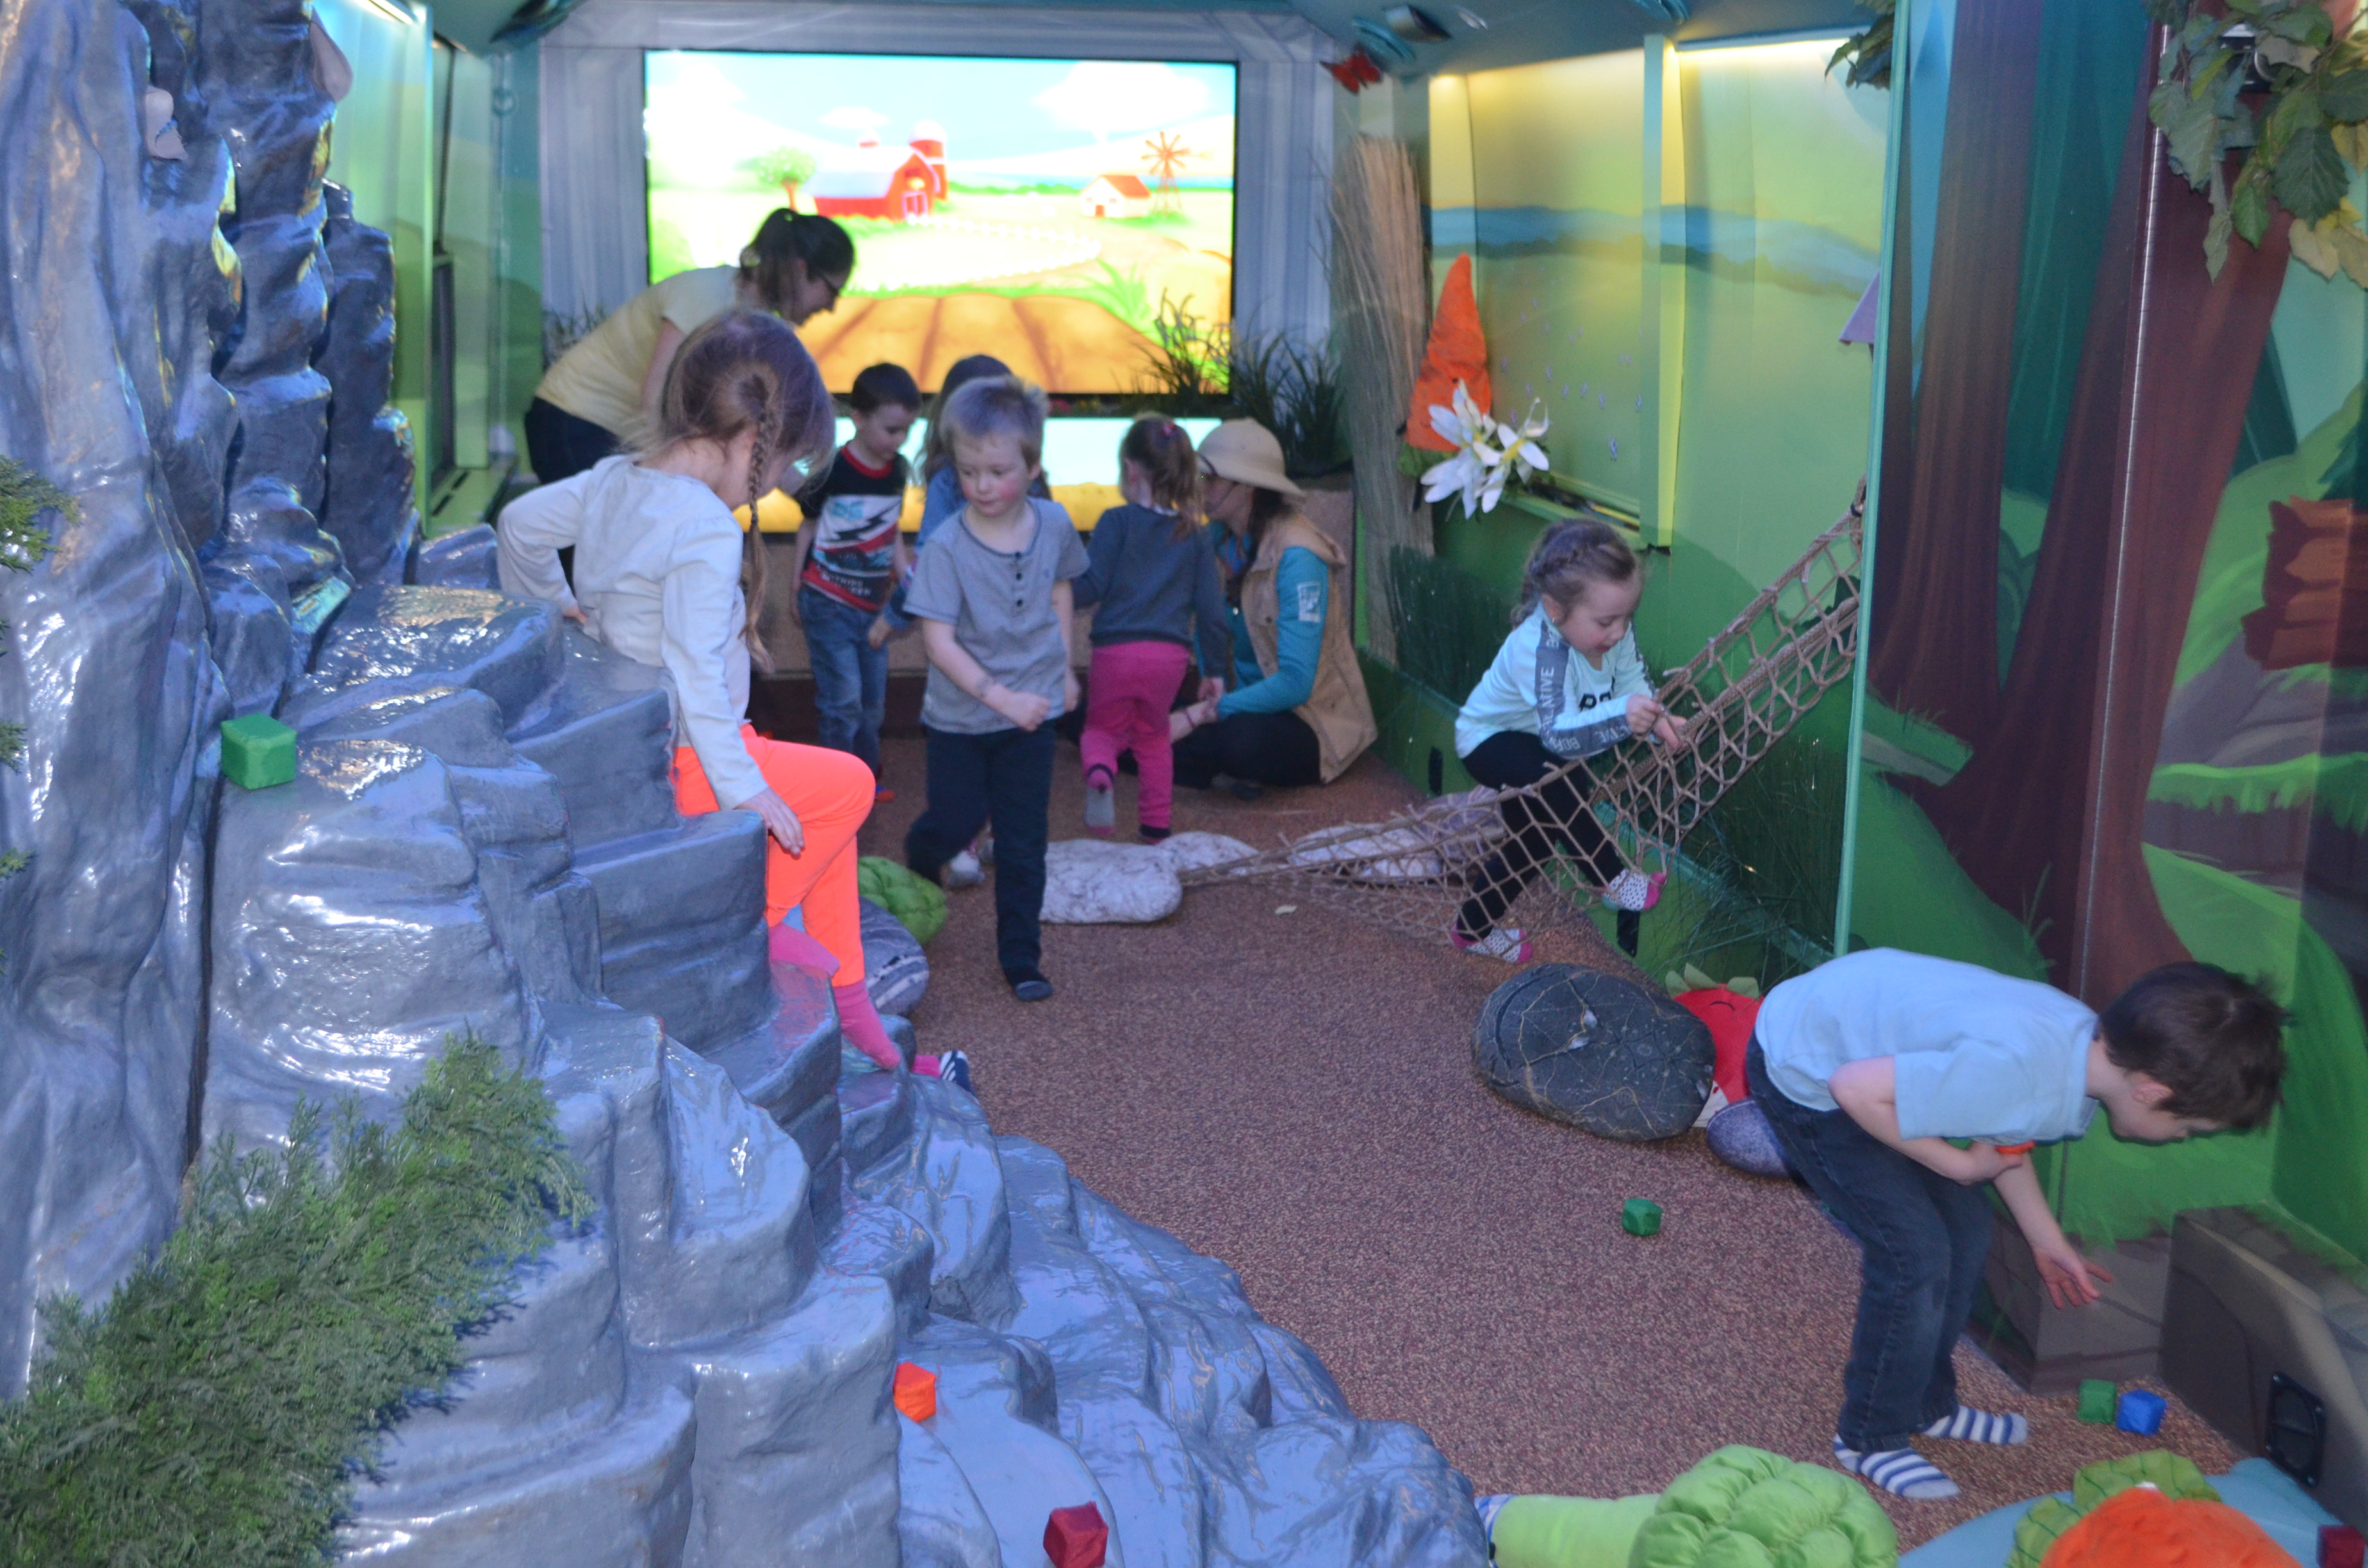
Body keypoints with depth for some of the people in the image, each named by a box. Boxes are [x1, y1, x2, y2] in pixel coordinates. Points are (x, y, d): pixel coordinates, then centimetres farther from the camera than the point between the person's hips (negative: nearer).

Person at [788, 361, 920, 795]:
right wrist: (798, 593, 2)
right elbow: (807, 529, -2)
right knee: (843, 702, -8)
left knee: (873, 703, 11)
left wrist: (905, 578, 5)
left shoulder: (897, 470, 5)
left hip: (871, 605, 6)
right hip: (829, 604, -6)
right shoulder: (832, 471, -12)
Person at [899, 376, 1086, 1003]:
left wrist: (1062, 667, 13)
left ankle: (1021, 957, 18)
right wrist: (1001, 697, -28)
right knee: (956, 821, 11)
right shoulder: (946, 547, -19)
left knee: (1023, 841, 6)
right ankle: (917, 866, 47)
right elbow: (939, 640, -21)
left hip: (1030, 714, 2)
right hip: (958, 716, -2)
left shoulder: (1053, 526, -7)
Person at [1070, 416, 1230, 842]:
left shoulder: (1117, 522, -4)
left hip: (1117, 649, -3)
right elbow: (1211, 608, 8)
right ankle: (1157, 824, 22)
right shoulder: (1194, 536, 8)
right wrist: (1214, 670, 16)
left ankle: (1100, 772, -20)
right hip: (1171, 654, 3)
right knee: (1153, 735, 22)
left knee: (1102, 727, 13)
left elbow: (1089, 586, -10)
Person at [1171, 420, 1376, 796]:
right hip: (1249, 700, 7)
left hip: (1312, 718, -7)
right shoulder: (1217, 540, 4)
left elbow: (1295, 683, -26)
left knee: (1241, 740, -39)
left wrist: (1201, 714, -29)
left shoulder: (1296, 556, -20)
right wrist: (1210, 690, -9)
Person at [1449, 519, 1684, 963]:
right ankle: (1609, 878, -20)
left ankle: (1474, 927, 38)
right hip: (1489, 738, -8)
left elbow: (1630, 680, -15)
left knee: (1533, 839, 18)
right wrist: (1621, 717, -68)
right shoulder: (1541, 648, -43)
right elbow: (1559, 734, -52)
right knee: (1559, 781, -37)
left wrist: (1655, 717, -36)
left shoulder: (1612, 628, -21)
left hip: (1537, 740, 8)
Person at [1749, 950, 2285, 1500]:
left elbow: (2002, 1137, 14)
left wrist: (2047, 1240, 21)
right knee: (1918, 1253, -7)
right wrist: (1959, 1165, -19)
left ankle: (1927, 1404, 33)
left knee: (1964, 1232, 13)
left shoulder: (2089, 1046, -6)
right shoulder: (2018, 1068, -36)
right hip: (1803, 1073, -9)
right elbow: (1855, 1088, -30)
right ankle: (1871, 1439, 13)